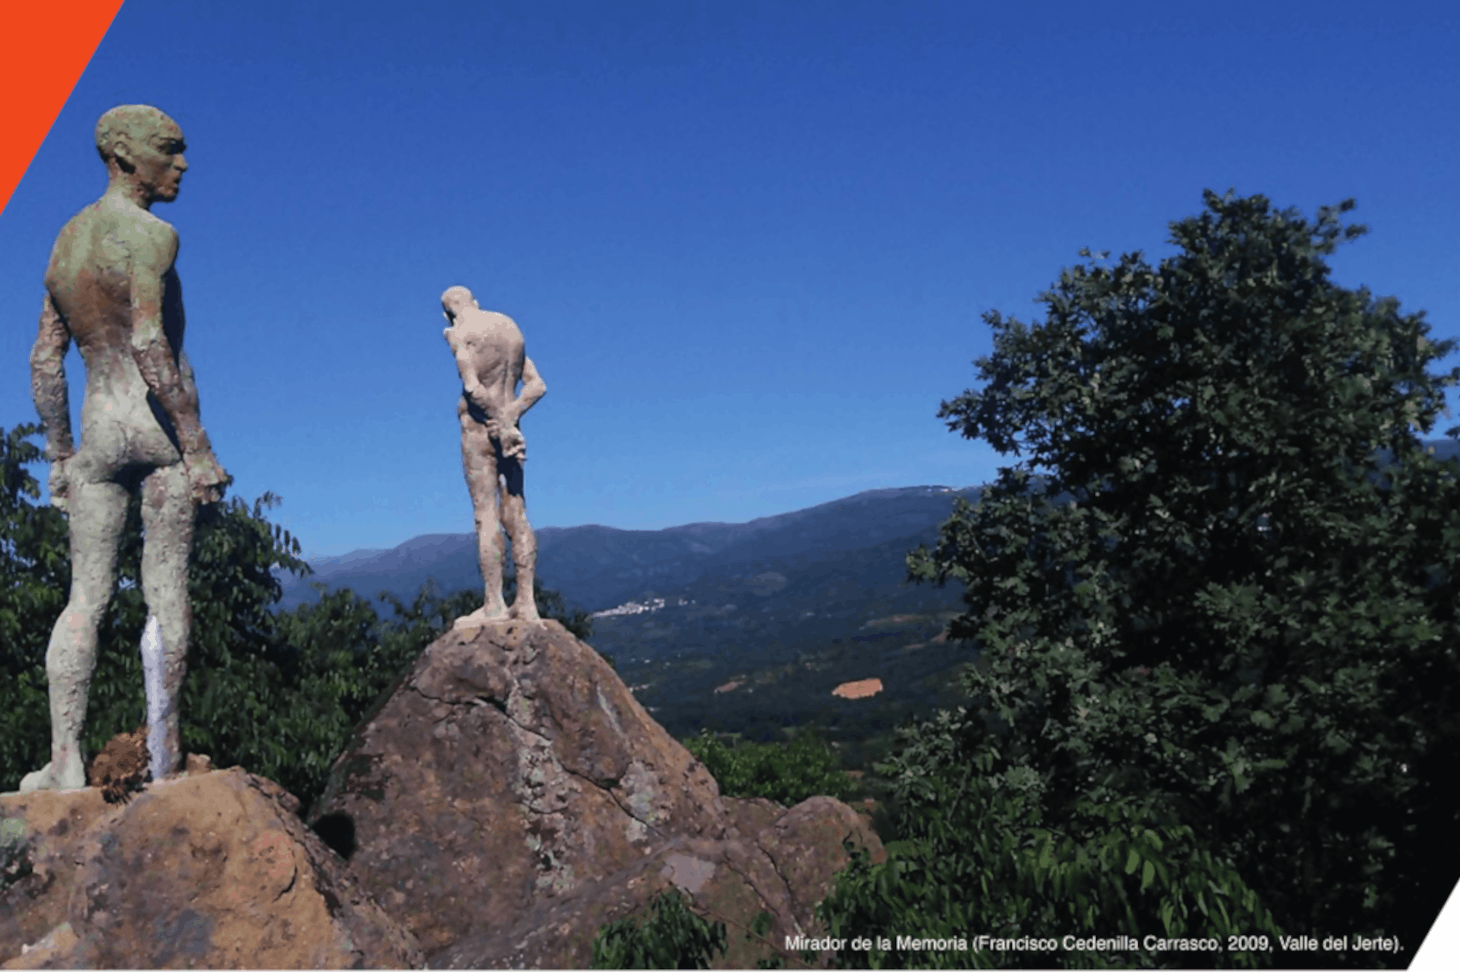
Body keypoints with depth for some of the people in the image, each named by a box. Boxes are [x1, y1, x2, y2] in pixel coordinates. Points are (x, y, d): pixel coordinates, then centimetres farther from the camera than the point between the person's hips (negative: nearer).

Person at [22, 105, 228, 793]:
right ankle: (164, 752, 5)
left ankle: (64, 761, 4)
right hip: (161, 422, -6)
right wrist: (198, 446, -17)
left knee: (85, 597, 6)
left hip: (97, 429, 6)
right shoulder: (149, 234, -7)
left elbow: (44, 362, 16)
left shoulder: (65, 243, 17)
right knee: (166, 588, 0)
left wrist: (58, 456, 20)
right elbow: (149, 346, -18)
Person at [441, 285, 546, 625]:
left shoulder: (459, 332, -5)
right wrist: (510, 416, -1)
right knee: (516, 515, 4)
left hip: (477, 426, -6)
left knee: (486, 514, -7)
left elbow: (472, 387, -19)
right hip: (507, 429, 6)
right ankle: (526, 603, 4)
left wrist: (503, 424, -15)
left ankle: (493, 604, -7)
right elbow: (537, 386, 12)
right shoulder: (511, 328, 17)